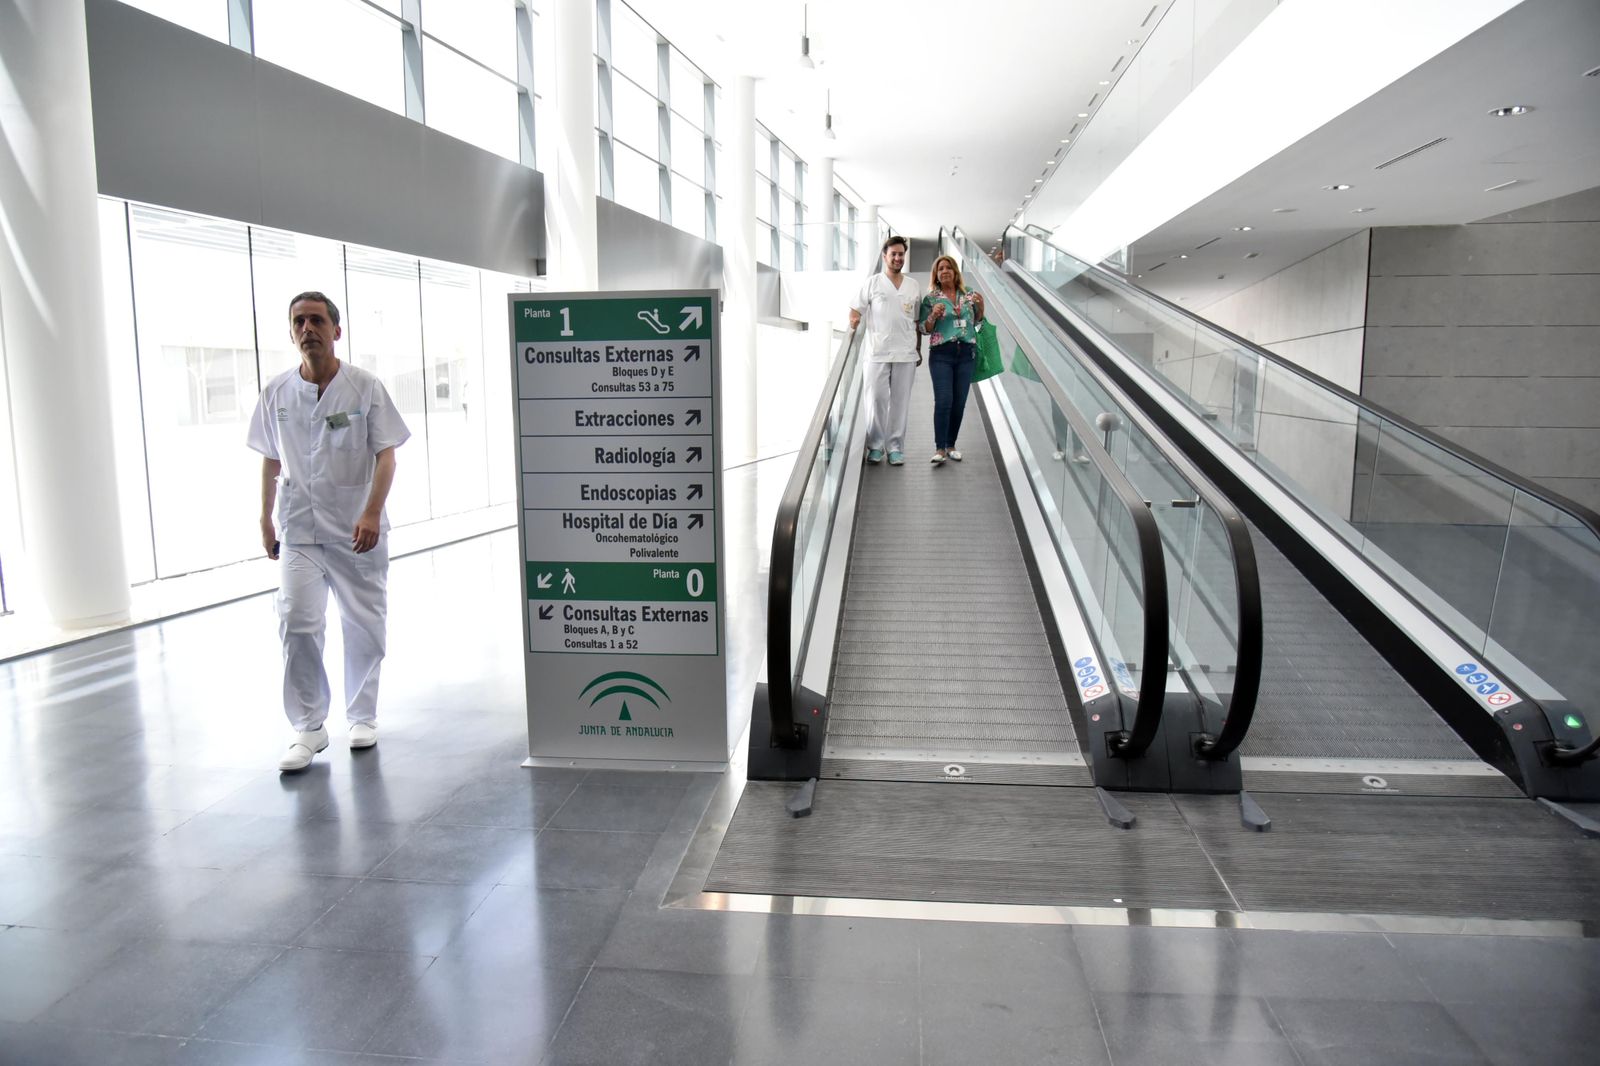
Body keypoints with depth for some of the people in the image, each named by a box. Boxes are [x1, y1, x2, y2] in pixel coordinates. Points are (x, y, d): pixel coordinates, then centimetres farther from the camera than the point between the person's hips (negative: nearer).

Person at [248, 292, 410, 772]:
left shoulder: (365, 388, -4)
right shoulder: (276, 393, 3)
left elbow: (386, 456, -7)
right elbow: (270, 462, 12)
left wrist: (372, 513, -20)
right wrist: (265, 521, 12)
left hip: (357, 531, -1)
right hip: (299, 530, 1)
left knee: (364, 626, 8)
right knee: (296, 623, -8)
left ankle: (362, 716, 24)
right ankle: (308, 728, 3)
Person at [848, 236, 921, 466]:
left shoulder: (912, 285, 14)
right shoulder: (873, 282, 6)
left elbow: (916, 321, 18)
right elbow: (856, 309, 7)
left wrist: (918, 349, 15)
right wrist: (854, 321, -13)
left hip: (905, 353, 2)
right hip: (878, 352, -2)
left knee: (900, 401, 2)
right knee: (876, 398, -4)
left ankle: (895, 447, 8)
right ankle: (875, 445, 7)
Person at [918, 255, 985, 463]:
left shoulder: (968, 294, 9)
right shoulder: (930, 298, 2)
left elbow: (977, 321, 19)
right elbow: (924, 329, 2)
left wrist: (981, 306, 1)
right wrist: (934, 316, -16)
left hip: (966, 353, 3)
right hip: (941, 354, -3)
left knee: (959, 402, 4)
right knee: (943, 401, -12)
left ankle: (951, 445, 15)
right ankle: (939, 449, -8)